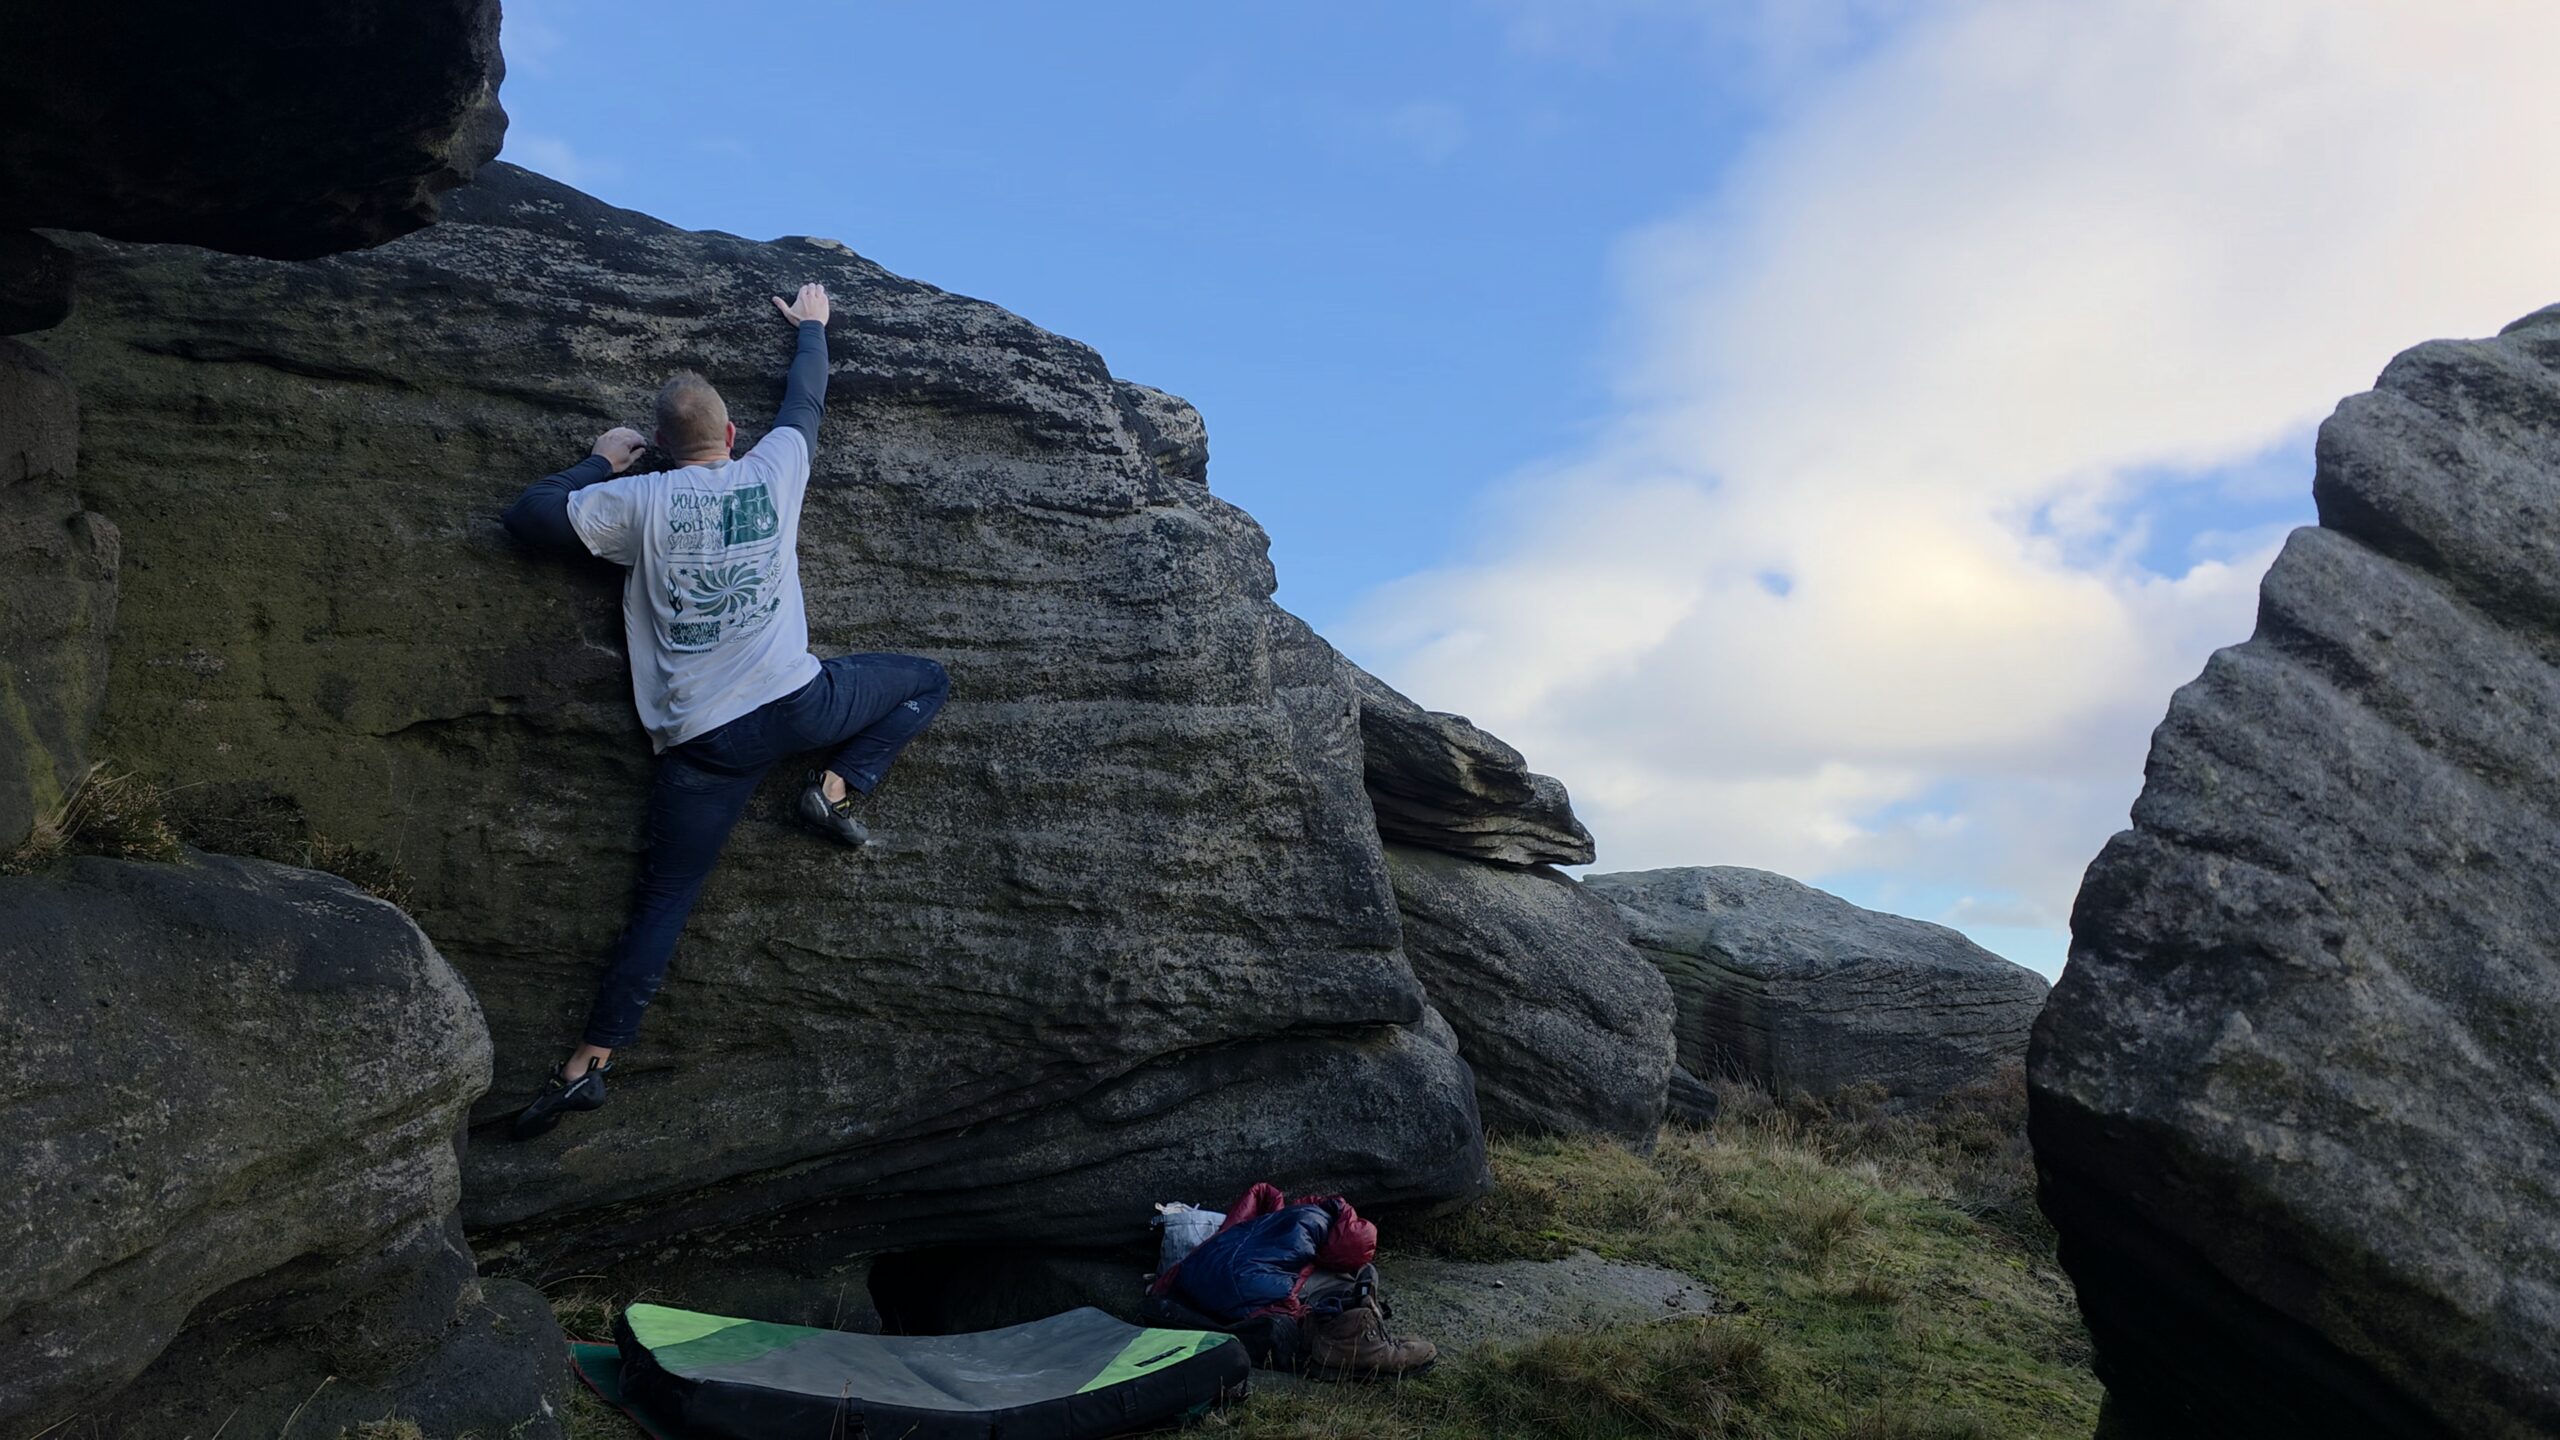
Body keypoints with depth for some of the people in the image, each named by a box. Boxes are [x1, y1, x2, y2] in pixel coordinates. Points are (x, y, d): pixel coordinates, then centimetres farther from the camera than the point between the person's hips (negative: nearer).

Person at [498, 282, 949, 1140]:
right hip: (796, 701, 0)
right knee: (927, 682, 22)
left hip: (703, 740, 1)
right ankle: (834, 789, 5)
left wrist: (599, 464, 19)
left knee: (662, 901, 6)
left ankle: (589, 1061, 2)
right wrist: (810, 326, 42)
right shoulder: (774, 470, 5)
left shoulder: (639, 501, 0)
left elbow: (527, 516, 5)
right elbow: (805, 401, 24)